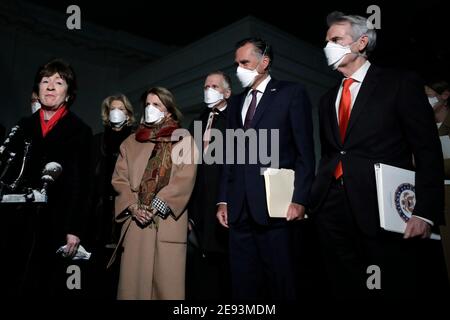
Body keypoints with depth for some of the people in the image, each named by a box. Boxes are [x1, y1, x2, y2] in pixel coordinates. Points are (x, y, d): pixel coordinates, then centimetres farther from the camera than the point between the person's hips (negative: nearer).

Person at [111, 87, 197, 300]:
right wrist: (133, 206, -7)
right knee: (134, 280, 3)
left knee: (166, 281, -3)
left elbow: (185, 179, -5)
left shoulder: (183, 140, 7)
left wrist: (156, 206, -13)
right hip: (136, 220, 3)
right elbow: (119, 178, 10)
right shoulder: (131, 142, 18)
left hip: (168, 220, -3)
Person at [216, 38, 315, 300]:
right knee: (243, 282, 10)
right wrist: (223, 200, 11)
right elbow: (231, 156, 16)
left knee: (281, 280, 4)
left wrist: (299, 199, -12)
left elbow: (305, 152, -4)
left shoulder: (292, 93, 2)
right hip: (240, 209, 5)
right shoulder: (236, 102, 18)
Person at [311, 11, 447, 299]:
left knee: (396, 288, 4)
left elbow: (428, 151, -5)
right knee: (346, 289, 13)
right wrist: (313, 197, 8)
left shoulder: (400, 83, 1)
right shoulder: (328, 99, 18)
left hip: (383, 210, -5)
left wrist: (426, 212, -14)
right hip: (333, 210, 6)